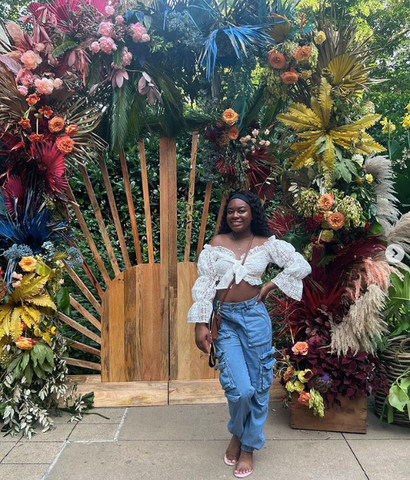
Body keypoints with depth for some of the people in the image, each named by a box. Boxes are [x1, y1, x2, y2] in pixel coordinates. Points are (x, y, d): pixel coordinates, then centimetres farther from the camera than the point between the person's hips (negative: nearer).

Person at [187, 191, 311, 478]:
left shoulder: (266, 244, 1)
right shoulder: (216, 244, 1)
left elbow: (302, 266, -1)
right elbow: (204, 284, -1)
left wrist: (270, 286, -4)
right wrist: (200, 324, -6)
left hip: (254, 317, 1)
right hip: (224, 320, 0)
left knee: (258, 387, 8)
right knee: (239, 389, -7)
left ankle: (249, 446, 31)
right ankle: (237, 433, 27)